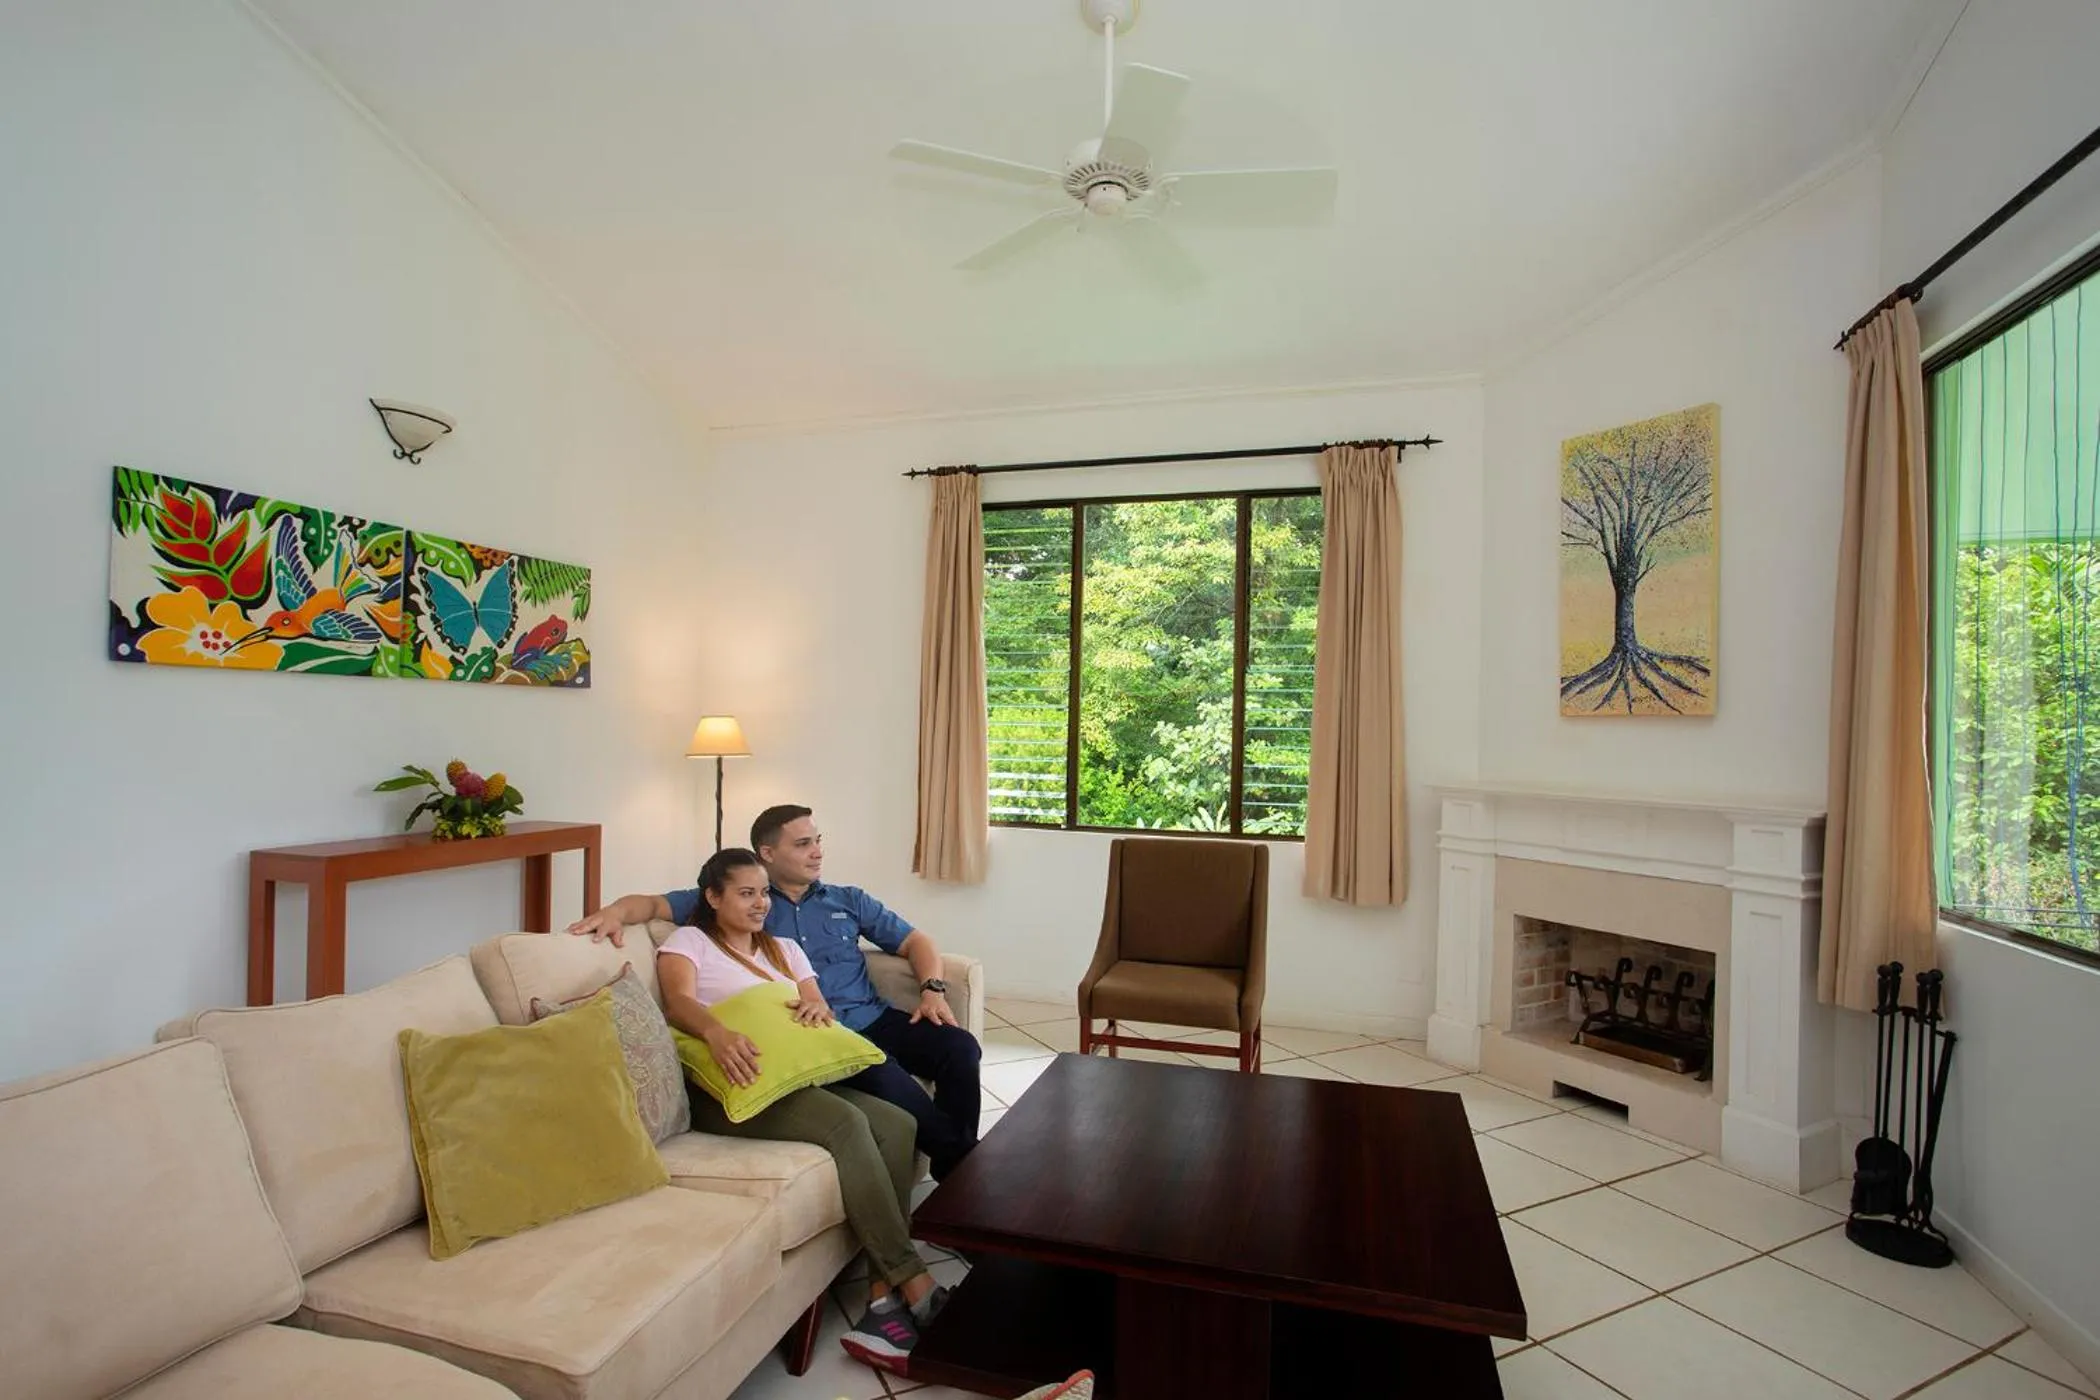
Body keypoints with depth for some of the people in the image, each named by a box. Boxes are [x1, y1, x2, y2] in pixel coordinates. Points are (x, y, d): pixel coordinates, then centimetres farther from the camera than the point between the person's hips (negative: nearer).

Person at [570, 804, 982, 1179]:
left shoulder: (848, 899, 20)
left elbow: (914, 940, 19)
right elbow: (654, 903, 8)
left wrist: (933, 989, 0)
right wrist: (616, 911, -15)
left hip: (874, 1018, 4)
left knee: (960, 1048, -22)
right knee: (884, 1075, -35)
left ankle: (961, 1168, -4)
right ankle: (955, 1160, -14)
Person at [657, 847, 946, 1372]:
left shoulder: (784, 949, 25)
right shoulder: (689, 942, 8)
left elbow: (819, 1006, 15)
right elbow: (678, 1002, -12)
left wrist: (817, 1007, -12)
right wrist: (717, 1032, -34)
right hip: (729, 1087, -6)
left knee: (897, 1124, -20)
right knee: (847, 1123, -32)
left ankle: (885, 1299, -23)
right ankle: (913, 1283, -27)